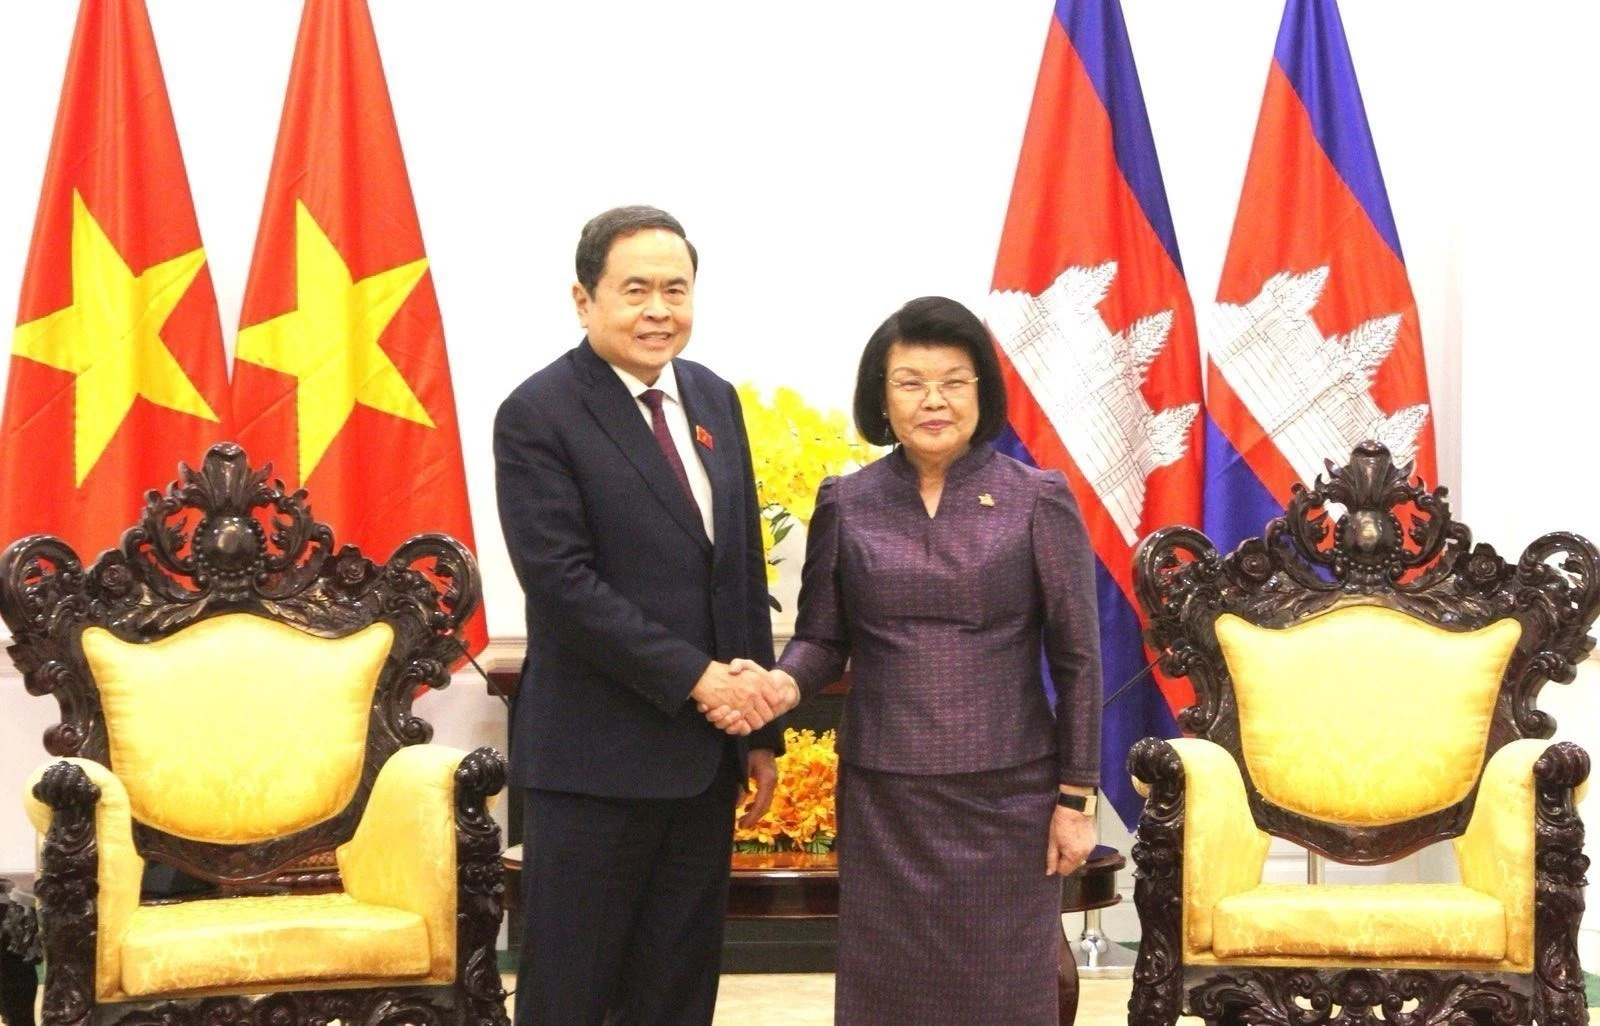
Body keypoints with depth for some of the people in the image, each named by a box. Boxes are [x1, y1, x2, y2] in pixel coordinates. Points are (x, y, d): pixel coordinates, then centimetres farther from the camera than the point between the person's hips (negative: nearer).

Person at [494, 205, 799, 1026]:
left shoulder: (714, 400, 11)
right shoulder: (537, 416, -10)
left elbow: (745, 571, 13)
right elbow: (562, 582, -17)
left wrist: (761, 728, 11)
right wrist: (695, 677, -18)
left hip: (705, 756, 6)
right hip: (596, 759, -6)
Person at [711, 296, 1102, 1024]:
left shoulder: (1038, 502, -2)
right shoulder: (846, 505, 3)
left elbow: (1077, 658, -1)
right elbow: (822, 637, 7)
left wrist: (1076, 796, -3)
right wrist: (782, 685, -15)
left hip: (1006, 796, -1)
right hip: (882, 797, 2)